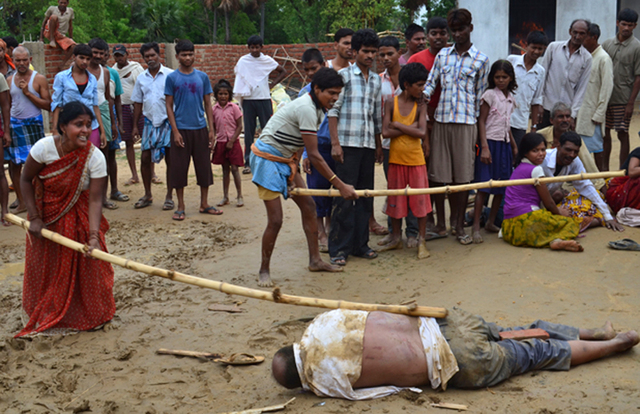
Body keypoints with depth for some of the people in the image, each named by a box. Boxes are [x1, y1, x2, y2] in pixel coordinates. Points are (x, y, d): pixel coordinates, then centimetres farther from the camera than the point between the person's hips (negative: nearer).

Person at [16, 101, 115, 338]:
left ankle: (89, 316, 21)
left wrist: (94, 236, -35)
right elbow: (26, 180, -10)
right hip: (47, 215, 1)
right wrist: (34, 218, -13)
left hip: (79, 216, 0)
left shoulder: (95, 157, -25)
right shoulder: (44, 147, -24)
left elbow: (95, 200, -25)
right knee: (45, 268, 11)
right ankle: (46, 316, 34)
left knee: (87, 264, -3)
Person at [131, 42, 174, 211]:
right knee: (145, 159, 2)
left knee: (170, 160, 1)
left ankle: (169, 197, 11)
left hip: (168, 122, -4)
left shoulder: (170, 75, -3)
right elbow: (138, 103, 14)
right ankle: (148, 195, 17)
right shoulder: (141, 78, 10)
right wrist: (135, 126, 10)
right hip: (150, 122, 4)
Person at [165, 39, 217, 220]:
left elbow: (208, 104, 10)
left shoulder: (202, 77, 6)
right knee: (179, 168, 1)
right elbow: (169, 106, -1)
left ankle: (204, 204, 19)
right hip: (181, 129, -2)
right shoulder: (172, 78, -1)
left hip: (200, 129, 2)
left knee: (204, 166, 7)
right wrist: (175, 131, -9)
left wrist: (211, 129, 3)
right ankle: (180, 207, 13)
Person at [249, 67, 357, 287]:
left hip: (285, 160, 10)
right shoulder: (306, 109, -25)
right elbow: (314, 155, -27)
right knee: (275, 220, -10)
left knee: (308, 205, 9)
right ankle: (264, 271, 6)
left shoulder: (316, 107, 6)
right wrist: (340, 185, -26)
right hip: (268, 159, -10)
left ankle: (315, 260, 18)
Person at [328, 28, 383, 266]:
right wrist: (335, 143, -12)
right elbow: (332, 110, -5)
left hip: (368, 145, 6)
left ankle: (360, 244, 18)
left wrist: (378, 144, 18)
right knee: (344, 196, -5)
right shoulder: (343, 75, -1)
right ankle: (339, 248, 2)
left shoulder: (376, 80, 15)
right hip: (347, 144, -6)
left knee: (365, 196, 8)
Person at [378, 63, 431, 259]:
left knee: (421, 199, 1)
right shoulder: (391, 102, -3)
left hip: (416, 159, 0)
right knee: (395, 199, 10)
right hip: (396, 159, 0)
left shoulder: (420, 106, -2)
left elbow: (421, 132, -15)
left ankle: (421, 241, 11)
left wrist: (398, 125, -13)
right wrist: (410, 128, -13)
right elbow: (385, 132, -12)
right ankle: (396, 238, 24)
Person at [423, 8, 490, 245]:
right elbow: (430, 83, 9)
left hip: (465, 122, -2)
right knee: (437, 173, 3)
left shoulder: (481, 60, 4)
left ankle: (459, 226, 11)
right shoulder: (443, 55, 11)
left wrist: (475, 122, 3)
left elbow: (480, 94, 6)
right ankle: (440, 222, 18)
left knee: (462, 175, 0)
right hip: (441, 120, 2)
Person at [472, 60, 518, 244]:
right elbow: (481, 121, -8)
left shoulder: (510, 98, 13)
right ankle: (476, 227, -9)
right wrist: (484, 147, -16)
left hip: (504, 144, 7)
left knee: (502, 186, 6)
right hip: (490, 142, -7)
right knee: (484, 185, -11)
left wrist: (514, 145, 22)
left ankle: (491, 222, 19)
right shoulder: (490, 95, -5)